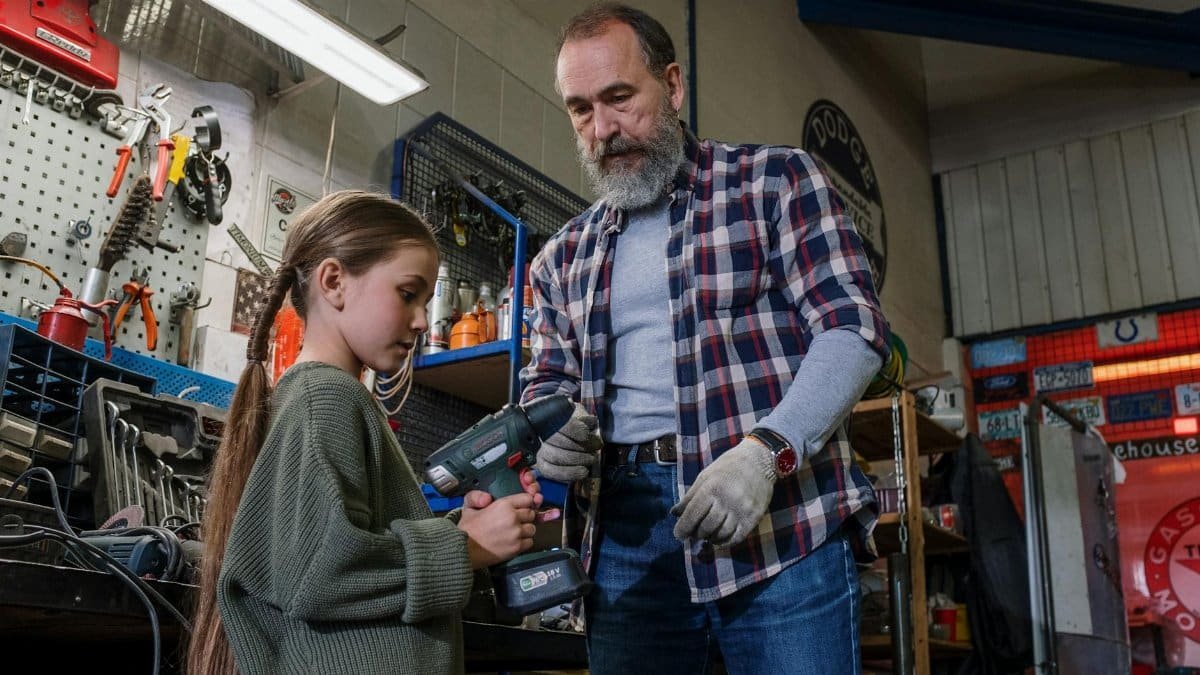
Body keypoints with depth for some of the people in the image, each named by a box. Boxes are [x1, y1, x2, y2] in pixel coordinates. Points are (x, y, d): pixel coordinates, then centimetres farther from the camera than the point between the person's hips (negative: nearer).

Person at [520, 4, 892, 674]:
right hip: (623, 531, 4)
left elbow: (854, 328, -5)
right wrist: (549, 430, -6)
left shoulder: (774, 180, 4)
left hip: (782, 520, -3)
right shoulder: (565, 256, 16)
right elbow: (547, 381, 20)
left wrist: (765, 451, -19)